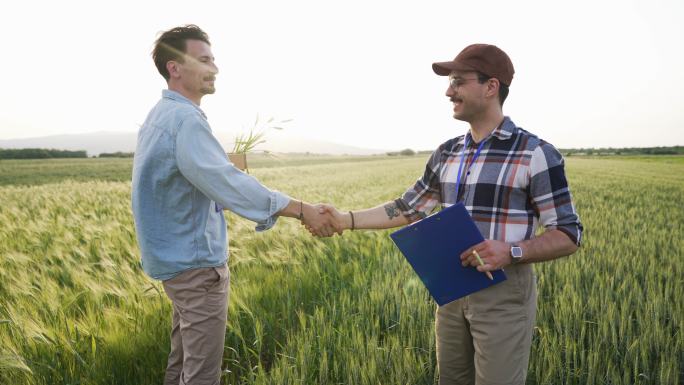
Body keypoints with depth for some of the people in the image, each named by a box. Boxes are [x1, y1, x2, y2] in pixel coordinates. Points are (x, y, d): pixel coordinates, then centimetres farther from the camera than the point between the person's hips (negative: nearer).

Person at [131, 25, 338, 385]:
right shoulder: (184, 119, -20)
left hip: (180, 258, 10)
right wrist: (301, 209, -28)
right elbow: (227, 181, -30)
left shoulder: (161, 115, 12)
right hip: (197, 262, -10)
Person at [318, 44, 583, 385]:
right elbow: (408, 209, 12)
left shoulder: (535, 154, -11)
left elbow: (568, 235, -9)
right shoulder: (447, 153, 6)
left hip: (504, 294, -5)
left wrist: (511, 251, -27)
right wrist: (346, 220, 4)